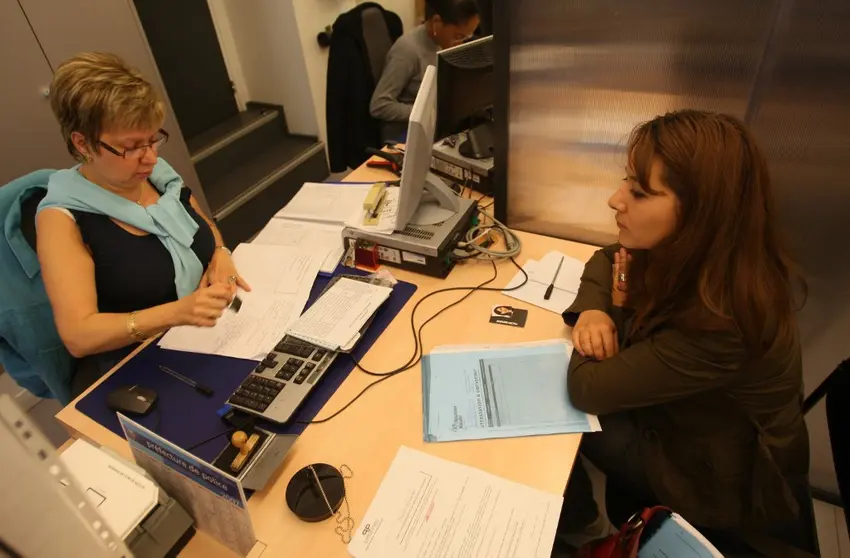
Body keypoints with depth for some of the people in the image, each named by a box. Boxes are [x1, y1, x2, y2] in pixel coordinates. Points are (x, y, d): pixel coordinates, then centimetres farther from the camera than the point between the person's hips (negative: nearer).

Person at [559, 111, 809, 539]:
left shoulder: (718, 323, -40)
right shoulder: (698, 256, -17)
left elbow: (586, 390, -32)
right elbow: (607, 260, 1)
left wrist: (618, 309, -17)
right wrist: (593, 310, -20)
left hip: (718, 479, -6)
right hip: (682, 415, 6)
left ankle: (576, 525, 26)